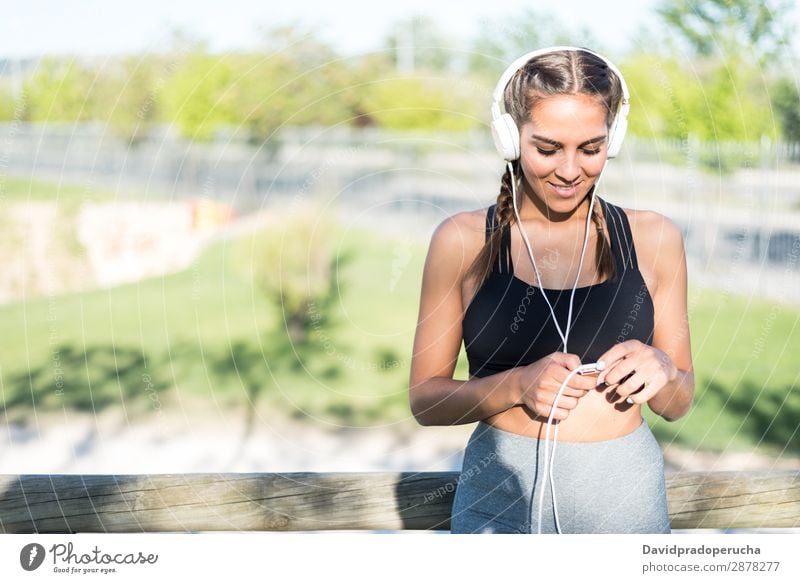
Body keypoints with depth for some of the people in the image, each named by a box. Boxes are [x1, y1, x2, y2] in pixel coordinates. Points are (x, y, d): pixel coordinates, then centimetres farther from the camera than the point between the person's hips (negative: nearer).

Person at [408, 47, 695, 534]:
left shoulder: (654, 238, 1)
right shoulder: (463, 241, -4)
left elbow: (679, 403, 8)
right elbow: (425, 399, -3)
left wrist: (662, 370, -14)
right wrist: (518, 385, -19)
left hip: (624, 494, 2)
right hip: (498, 496, -1)